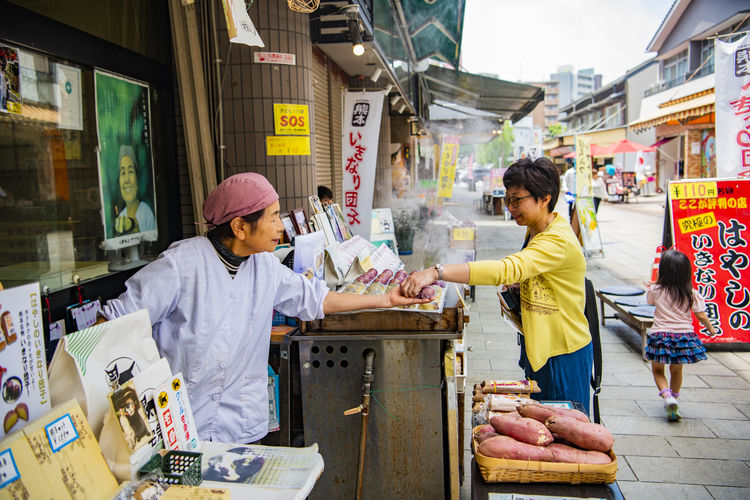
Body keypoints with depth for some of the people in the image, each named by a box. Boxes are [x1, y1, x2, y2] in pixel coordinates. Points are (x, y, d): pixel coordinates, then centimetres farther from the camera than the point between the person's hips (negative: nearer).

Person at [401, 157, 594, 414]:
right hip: (540, 349, 9)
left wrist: (436, 272, -48)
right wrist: (517, 291, -2)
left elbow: (506, 269, -42)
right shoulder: (536, 231, 5)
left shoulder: (559, 242, -28)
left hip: (564, 356, -9)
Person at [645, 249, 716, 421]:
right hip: (685, 336, 2)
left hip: (661, 336, -2)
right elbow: (701, 316, -2)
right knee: (676, 370, 24)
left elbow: (650, 301, 13)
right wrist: (710, 329, 17)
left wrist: (658, 282, 17)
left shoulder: (655, 290, -9)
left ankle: (667, 396, -9)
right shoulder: (692, 294, -5)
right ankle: (674, 398, 30)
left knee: (658, 370, 14)